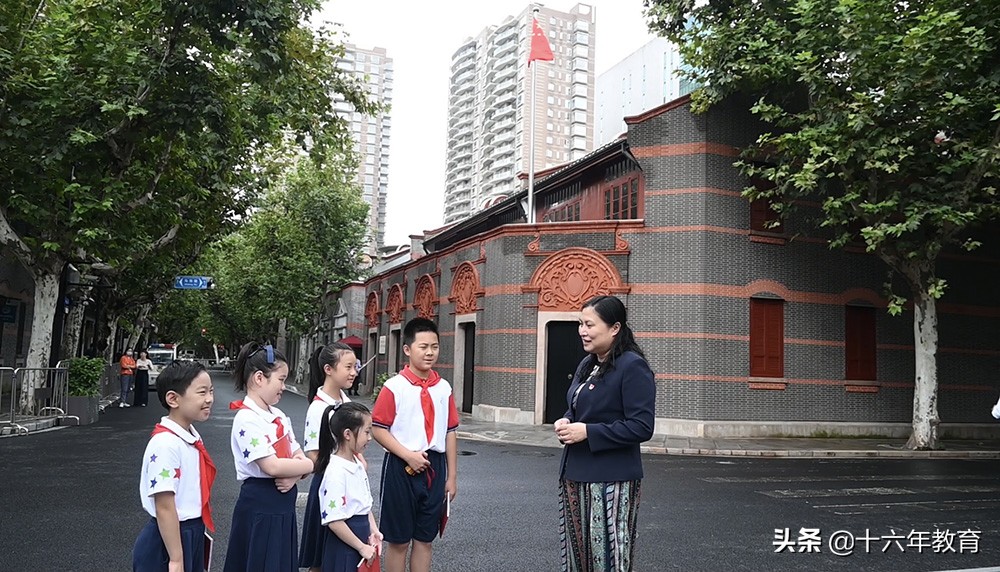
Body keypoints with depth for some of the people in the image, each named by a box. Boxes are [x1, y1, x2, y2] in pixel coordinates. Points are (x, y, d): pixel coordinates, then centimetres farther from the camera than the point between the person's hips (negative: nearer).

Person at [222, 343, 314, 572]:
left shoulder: (279, 416, 9)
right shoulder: (247, 419, -17)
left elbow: (298, 456, 8)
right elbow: (272, 466, -24)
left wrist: (295, 475, -14)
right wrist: (309, 465, -10)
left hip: (284, 506, 8)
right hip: (259, 507, -8)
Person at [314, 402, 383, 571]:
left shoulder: (357, 464, 5)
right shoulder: (336, 472, -21)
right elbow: (334, 521, -22)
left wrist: (373, 530, 3)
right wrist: (362, 547, -16)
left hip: (361, 535, 8)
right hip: (343, 544, -8)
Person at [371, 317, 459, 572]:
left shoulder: (444, 388, 5)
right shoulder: (394, 387, -9)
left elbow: (450, 433, 8)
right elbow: (378, 429, -9)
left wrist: (452, 477, 8)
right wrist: (408, 455, -18)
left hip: (434, 468, 4)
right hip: (402, 468, -4)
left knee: (424, 539, 13)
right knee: (398, 540, 7)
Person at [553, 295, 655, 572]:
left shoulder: (633, 366, -14)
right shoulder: (587, 364, 11)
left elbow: (641, 427, -18)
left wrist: (587, 432, -20)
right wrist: (565, 423, 0)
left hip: (611, 480, -8)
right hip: (575, 475, 8)